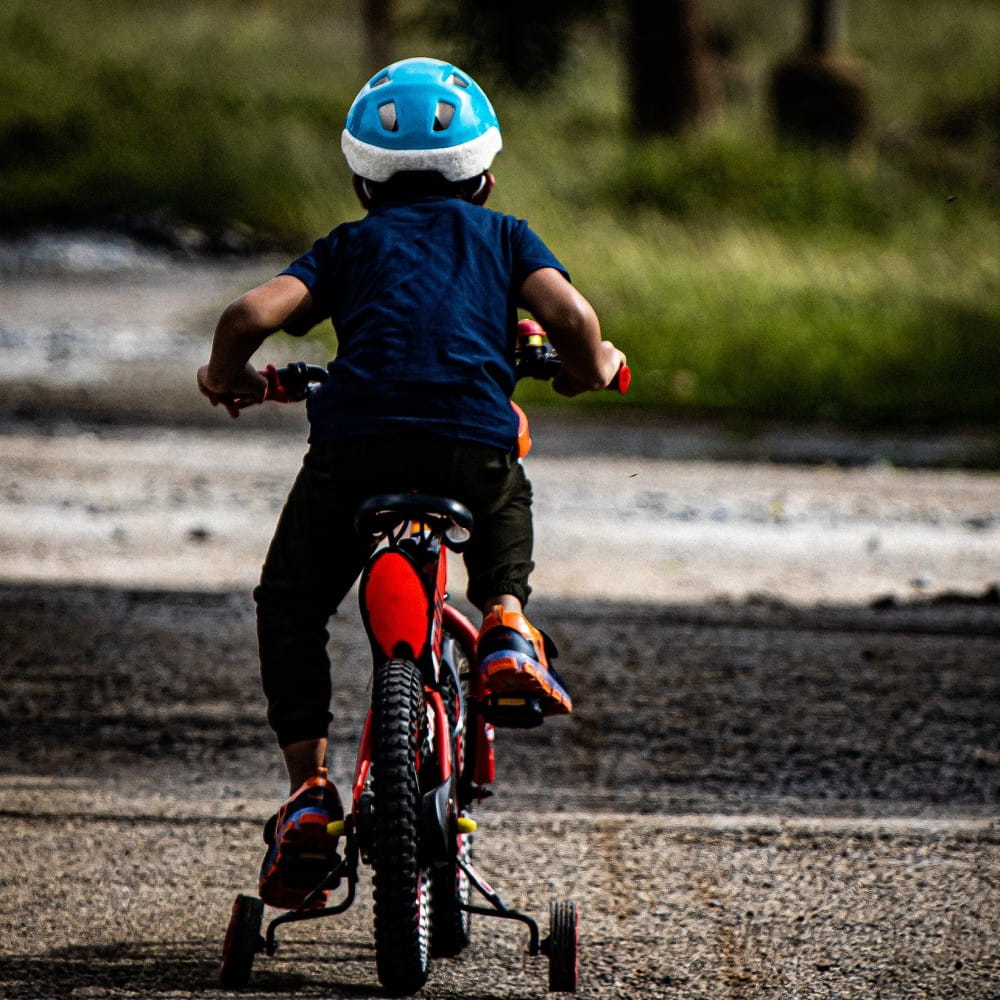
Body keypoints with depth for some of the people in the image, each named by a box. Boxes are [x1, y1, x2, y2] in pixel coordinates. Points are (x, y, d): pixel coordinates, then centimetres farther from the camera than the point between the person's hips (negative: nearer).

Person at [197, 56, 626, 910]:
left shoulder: (351, 244, 23)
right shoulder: (501, 234, 23)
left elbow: (253, 314, 7)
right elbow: (571, 314, 5)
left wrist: (229, 378, 28)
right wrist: (590, 367, 27)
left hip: (354, 443, -1)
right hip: (475, 448, 1)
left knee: (290, 605, 22)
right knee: (508, 505, 38)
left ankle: (308, 784, 8)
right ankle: (506, 623, 11)